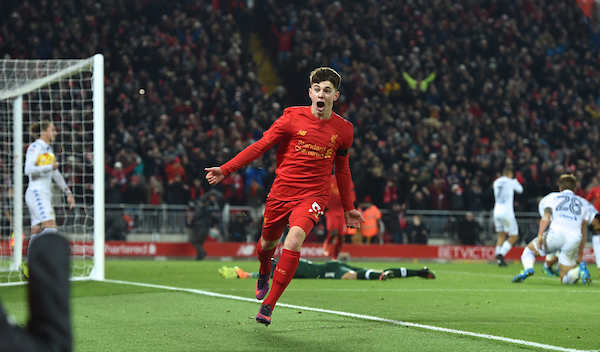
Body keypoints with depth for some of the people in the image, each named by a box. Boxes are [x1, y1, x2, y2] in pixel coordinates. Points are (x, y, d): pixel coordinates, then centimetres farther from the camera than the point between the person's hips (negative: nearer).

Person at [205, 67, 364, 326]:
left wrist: (348, 208, 20)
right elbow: (260, 146, -2)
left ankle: (268, 305, -20)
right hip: (281, 192, 1)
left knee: (294, 241, -25)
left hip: (313, 196, -1)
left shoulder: (343, 129, 2)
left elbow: (342, 169, 16)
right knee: (267, 243, 14)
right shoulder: (292, 117, -6)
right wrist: (225, 170, -8)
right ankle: (264, 273, 54)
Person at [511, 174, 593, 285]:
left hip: (555, 233, -2)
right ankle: (580, 269, -24)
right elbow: (583, 231, 25)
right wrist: (580, 254, 28)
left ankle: (528, 268, -10)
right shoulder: (583, 203, 31)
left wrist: (540, 235, -12)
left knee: (529, 250, 24)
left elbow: (547, 216, 1)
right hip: (574, 238, 2)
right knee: (566, 279, 10)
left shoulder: (552, 197, 22)